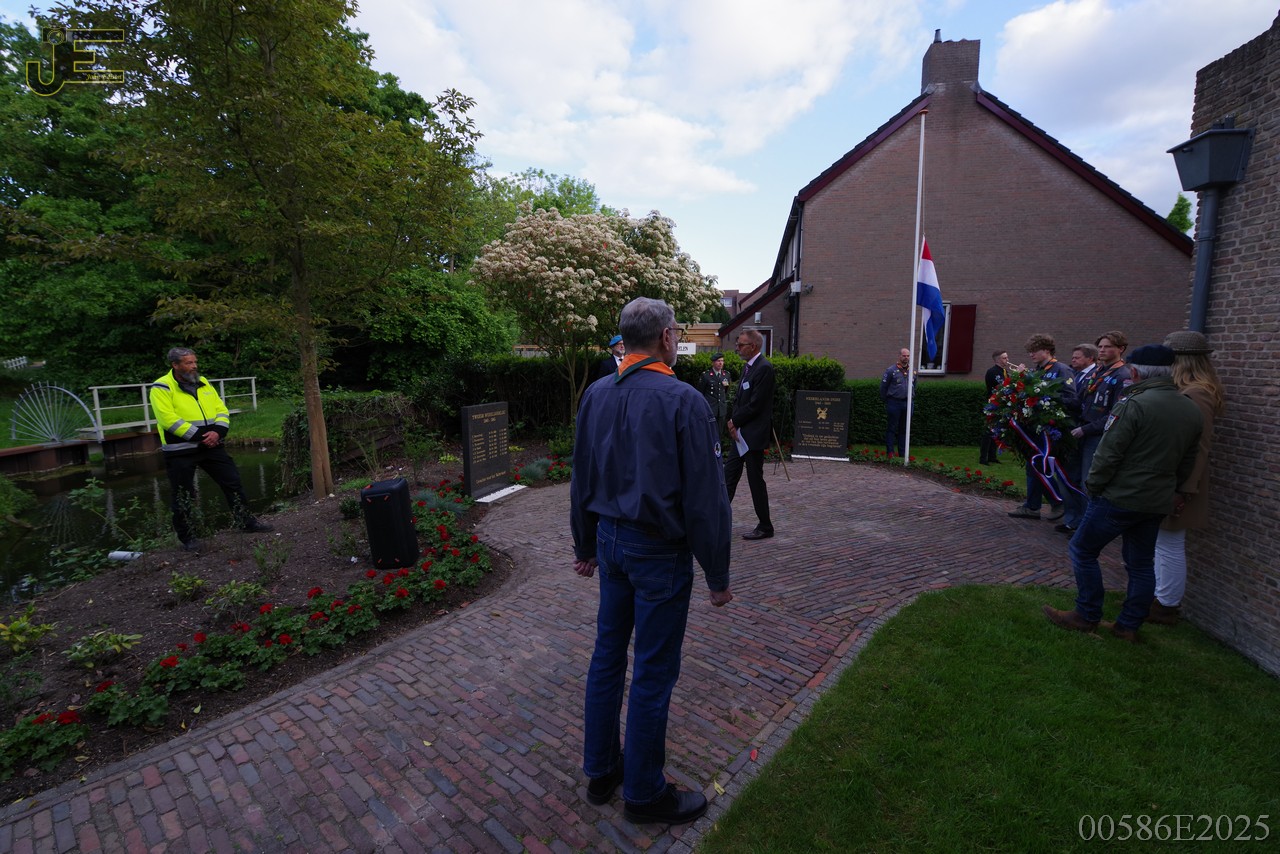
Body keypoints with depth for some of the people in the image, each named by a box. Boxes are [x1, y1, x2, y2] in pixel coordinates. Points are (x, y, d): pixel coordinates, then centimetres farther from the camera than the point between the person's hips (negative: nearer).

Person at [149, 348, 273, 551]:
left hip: (211, 446, 5)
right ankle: (187, 537, 19)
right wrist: (200, 436, -20)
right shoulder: (162, 388, -8)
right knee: (182, 496, 5)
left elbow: (221, 410, 8)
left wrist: (218, 431, -11)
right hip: (180, 451, -5)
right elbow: (169, 419, -18)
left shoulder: (203, 383, 11)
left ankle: (248, 522, 18)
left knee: (233, 482, 6)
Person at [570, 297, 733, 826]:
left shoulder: (596, 395, 2)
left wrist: (584, 546, 20)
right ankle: (644, 793, 30)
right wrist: (717, 575, -6)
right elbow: (706, 498, -17)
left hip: (611, 541, 7)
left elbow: (581, 480, 10)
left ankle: (601, 769, 39)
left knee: (607, 654, 20)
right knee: (653, 672, 9)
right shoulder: (683, 401, -18)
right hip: (660, 551, -7)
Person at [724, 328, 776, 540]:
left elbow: (755, 404, -20)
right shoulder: (747, 366, 13)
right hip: (739, 433, 9)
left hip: (753, 435, -9)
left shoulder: (764, 368, -16)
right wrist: (733, 423, 0)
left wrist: (734, 422, -9)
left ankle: (765, 527, 15)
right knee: (729, 476, 11)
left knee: (755, 479, 1)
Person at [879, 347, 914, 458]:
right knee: (891, 428, -2)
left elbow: (914, 386, 22)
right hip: (894, 403, -5)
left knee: (904, 429, 11)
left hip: (907, 403, 5)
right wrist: (885, 401, 0)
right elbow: (883, 387, -2)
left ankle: (903, 453, 18)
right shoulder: (891, 370, -5)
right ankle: (889, 452, 3)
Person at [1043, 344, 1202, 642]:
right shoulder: (1192, 411, 9)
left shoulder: (1134, 405, -17)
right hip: (1158, 503, 8)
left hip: (1121, 497, -8)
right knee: (1141, 564, 15)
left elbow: (1108, 454, -19)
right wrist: (1166, 488, 22)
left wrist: (1093, 487, -6)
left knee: (1083, 550, 6)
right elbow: (1187, 462, 14)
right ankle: (1129, 626, 24)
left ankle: (1087, 616, 13)